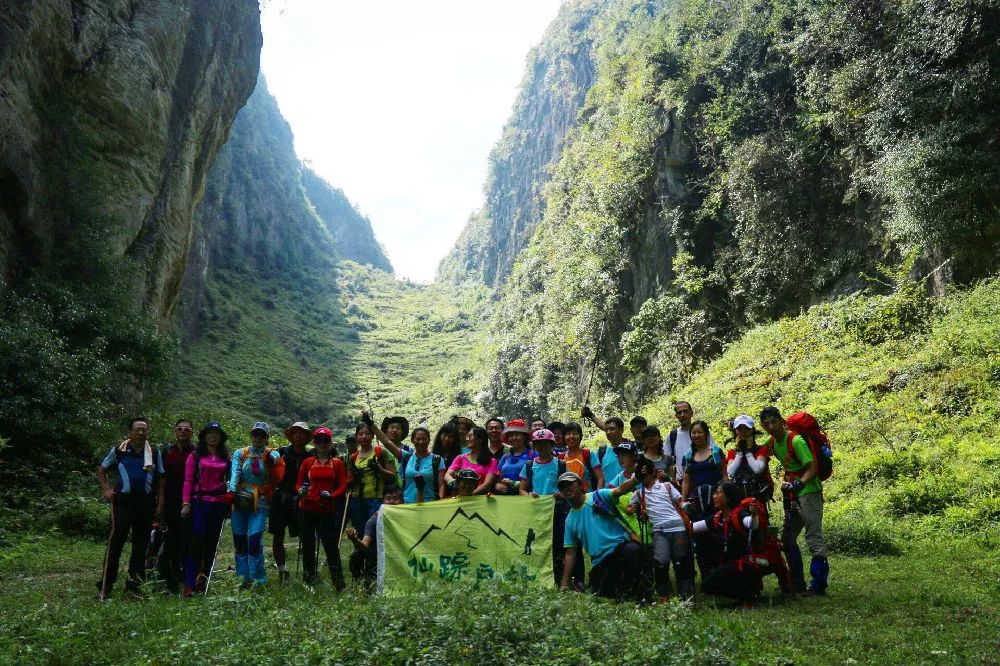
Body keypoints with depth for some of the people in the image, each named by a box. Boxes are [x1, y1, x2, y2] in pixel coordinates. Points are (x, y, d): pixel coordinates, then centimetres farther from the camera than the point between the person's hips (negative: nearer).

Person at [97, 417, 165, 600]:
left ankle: (134, 582, 18)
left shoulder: (154, 453, 7)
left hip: (146, 502, 3)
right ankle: (106, 584, 0)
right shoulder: (118, 451, 3)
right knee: (116, 542, -6)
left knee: (141, 543, 7)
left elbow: (160, 479, 10)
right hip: (123, 501, -3)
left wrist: (160, 503, 4)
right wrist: (106, 489, -1)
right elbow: (101, 470, 13)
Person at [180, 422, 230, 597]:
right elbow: (188, 480, 0)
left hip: (219, 504, 3)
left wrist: (230, 503, 5)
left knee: (212, 543, 5)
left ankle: (203, 581, 14)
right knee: (196, 542, -8)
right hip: (200, 502, -3)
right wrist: (186, 503, -8)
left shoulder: (225, 458, 12)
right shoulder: (195, 456, 4)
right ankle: (189, 584, -5)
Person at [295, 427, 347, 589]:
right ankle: (308, 580, 20)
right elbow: (298, 483, 7)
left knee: (331, 545, -5)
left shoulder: (338, 464, 5)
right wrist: (301, 490, -16)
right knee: (307, 544, 7)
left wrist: (331, 495, -18)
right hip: (308, 509, 2)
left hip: (328, 509, -2)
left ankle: (339, 583, 1)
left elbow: (342, 486, 0)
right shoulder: (307, 463, 7)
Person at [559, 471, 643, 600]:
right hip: (600, 563, 5)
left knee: (632, 550, -36)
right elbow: (570, 553, 14)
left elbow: (620, 490, -18)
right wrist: (564, 585, 9)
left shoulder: (599, 496, 1)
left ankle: (634, 596, -20)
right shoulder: (570, 520, 13)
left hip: (621, 546, -5)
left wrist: (635, 479, -39)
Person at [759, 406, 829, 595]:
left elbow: (812, 468, -22)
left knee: (814, 537, -8)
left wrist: (798, 484, -35)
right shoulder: (772, 443, 5)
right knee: (787, 537, 12)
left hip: (809, 491, -9)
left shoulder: (796, 440, -18)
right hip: (793, 495, 9)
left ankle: (819, 584, -2)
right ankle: (797, 582, 20)